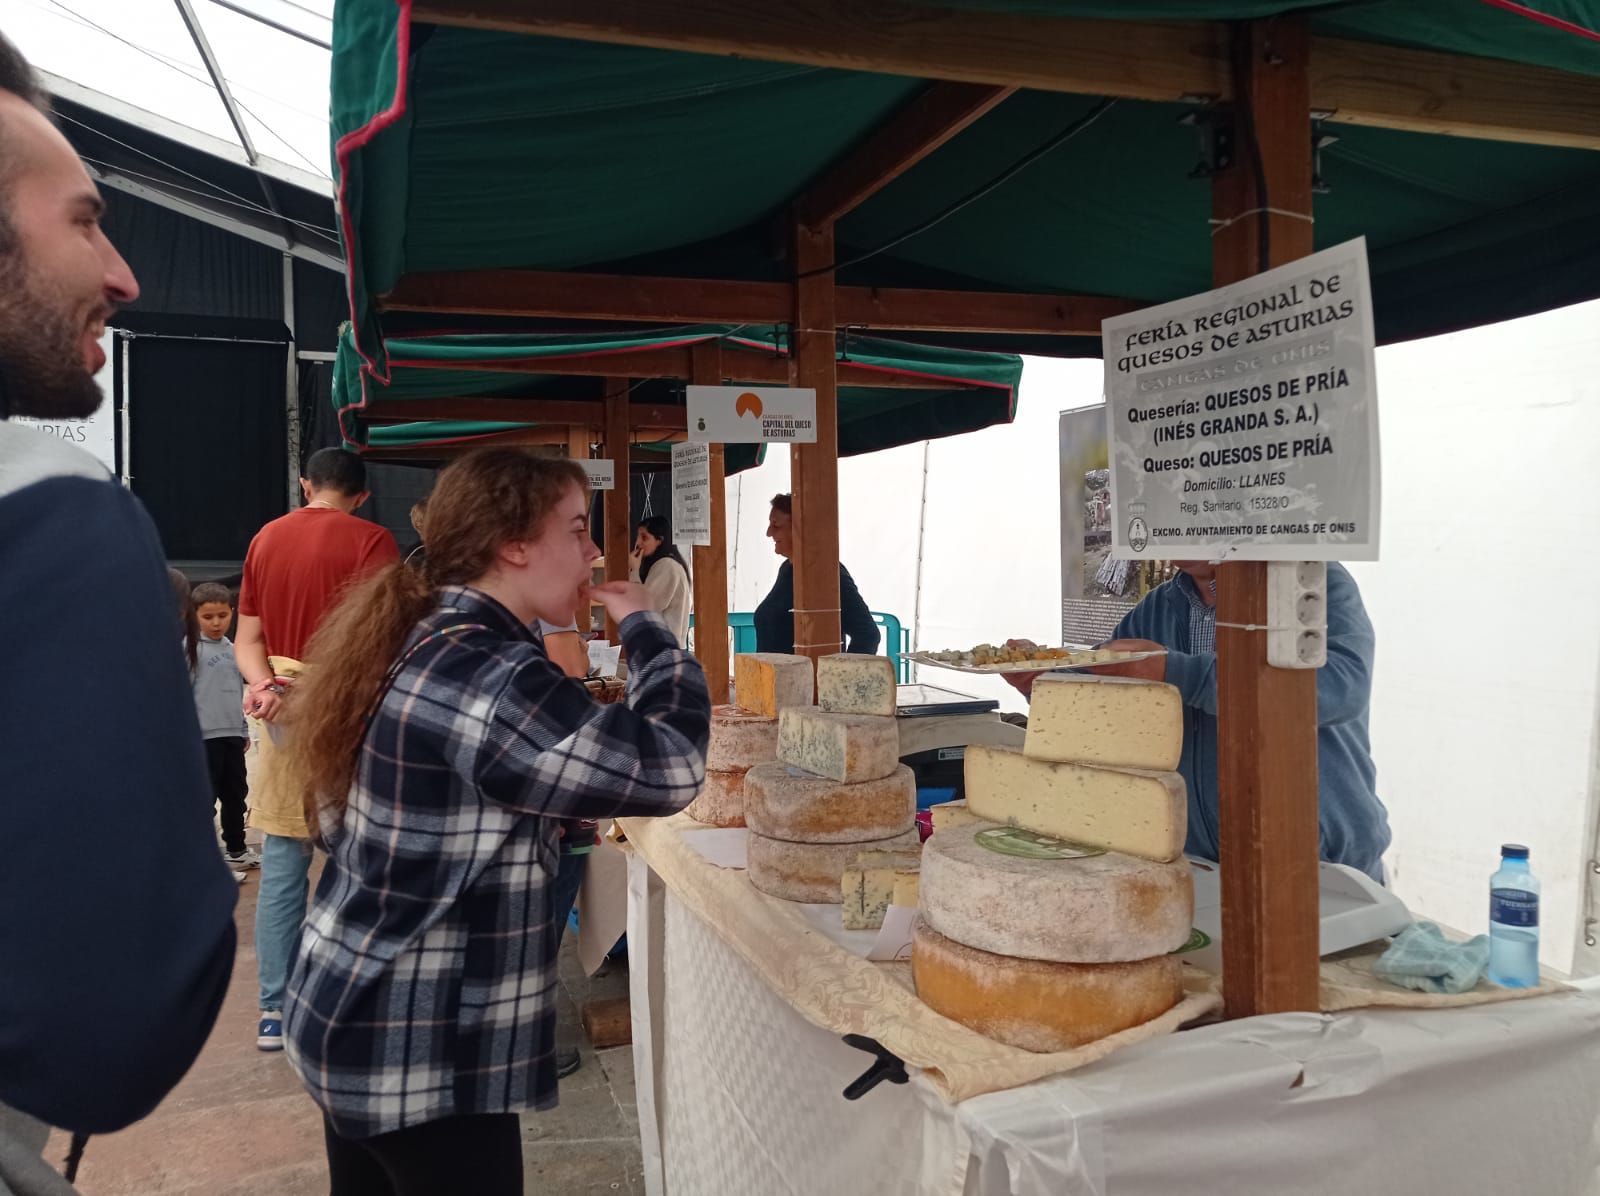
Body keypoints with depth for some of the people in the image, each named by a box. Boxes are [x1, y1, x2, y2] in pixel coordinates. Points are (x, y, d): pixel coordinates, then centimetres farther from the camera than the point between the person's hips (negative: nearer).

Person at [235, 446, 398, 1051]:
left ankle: (274, 1010, 18)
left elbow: (247, 640, 7)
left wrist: (269, 686, -8)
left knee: (282, 868, 10)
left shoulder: (265, 539, 12)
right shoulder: (371, 540, -7)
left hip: (279, 719, 6)